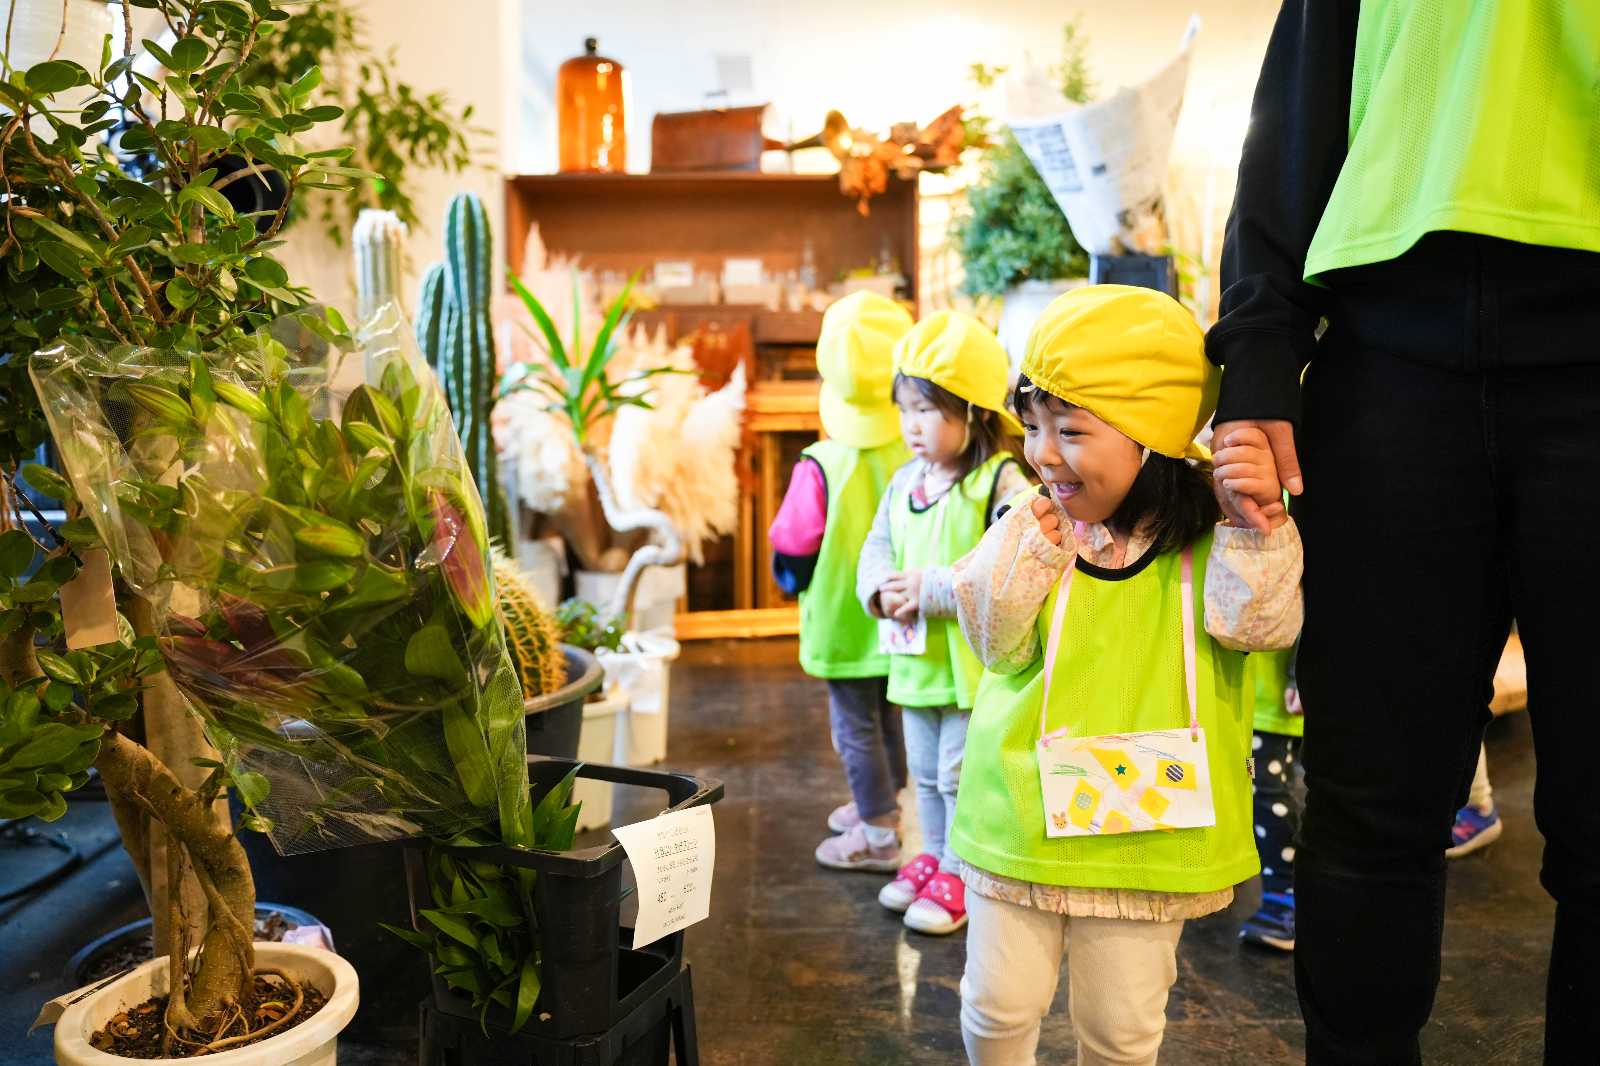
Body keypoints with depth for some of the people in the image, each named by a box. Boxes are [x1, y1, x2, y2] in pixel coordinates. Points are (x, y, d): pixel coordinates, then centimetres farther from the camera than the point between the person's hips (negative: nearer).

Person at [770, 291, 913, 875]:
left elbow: (792, 554, -12)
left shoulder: (822, 468, -22)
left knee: (855, 727, 8)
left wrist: (794, 580, 9)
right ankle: (881, 805, 39)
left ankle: (878, 836, 17)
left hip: (844, 624, -5)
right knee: (892, 718, 21)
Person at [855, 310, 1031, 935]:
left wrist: (932, 590, -26)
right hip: (916, 659, 7)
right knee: (926, 772, 22)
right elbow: (876, 545, 10)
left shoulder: (1002, 480, -18)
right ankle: (932, 857, 40)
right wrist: (879, 589, -11)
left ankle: (957, 875, 23)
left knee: (962, 774, 6)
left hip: (976, 663, -7)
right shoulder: (906, 480, 6)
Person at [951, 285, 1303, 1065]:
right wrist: (1024, 551, -22)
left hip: (1146, 822, -1)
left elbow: (1258, 623, -15)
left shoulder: (1207, 530, -8)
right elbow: (1000, 646, -7)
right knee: (998, 1004, 14)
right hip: (1021, 817, 1)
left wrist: (1258, 521, -27)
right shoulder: (1034, 527, -5)